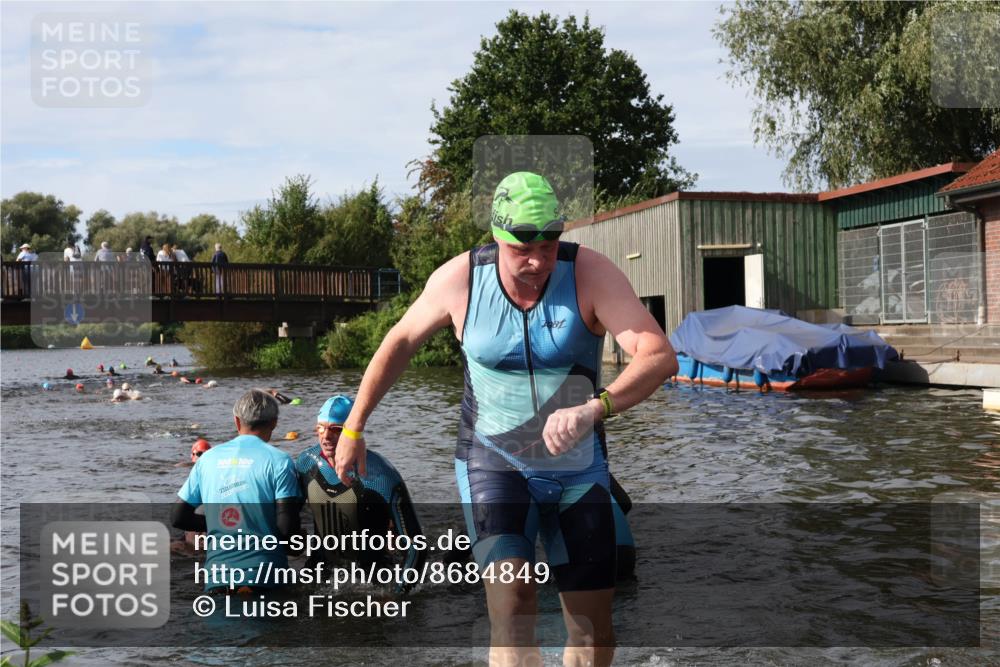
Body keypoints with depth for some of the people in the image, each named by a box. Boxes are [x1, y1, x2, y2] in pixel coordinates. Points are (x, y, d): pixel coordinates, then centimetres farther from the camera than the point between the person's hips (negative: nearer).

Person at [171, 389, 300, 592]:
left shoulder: (208, 458, 10)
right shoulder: (278, 460, -3)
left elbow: (177, 517, 14)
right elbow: (287, 527, -10)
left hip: (216, 576, 4)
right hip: (264, 573, -4)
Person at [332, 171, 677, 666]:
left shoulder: (591, 273, -17)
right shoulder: (459, 279, -13)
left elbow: (660, 356, -28)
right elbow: (401, 342, 5)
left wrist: (594, 408, -46)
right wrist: (353, 427, 9)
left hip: (579, 467, 1)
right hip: (492, 463, -1)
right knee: (511, 606, -22)